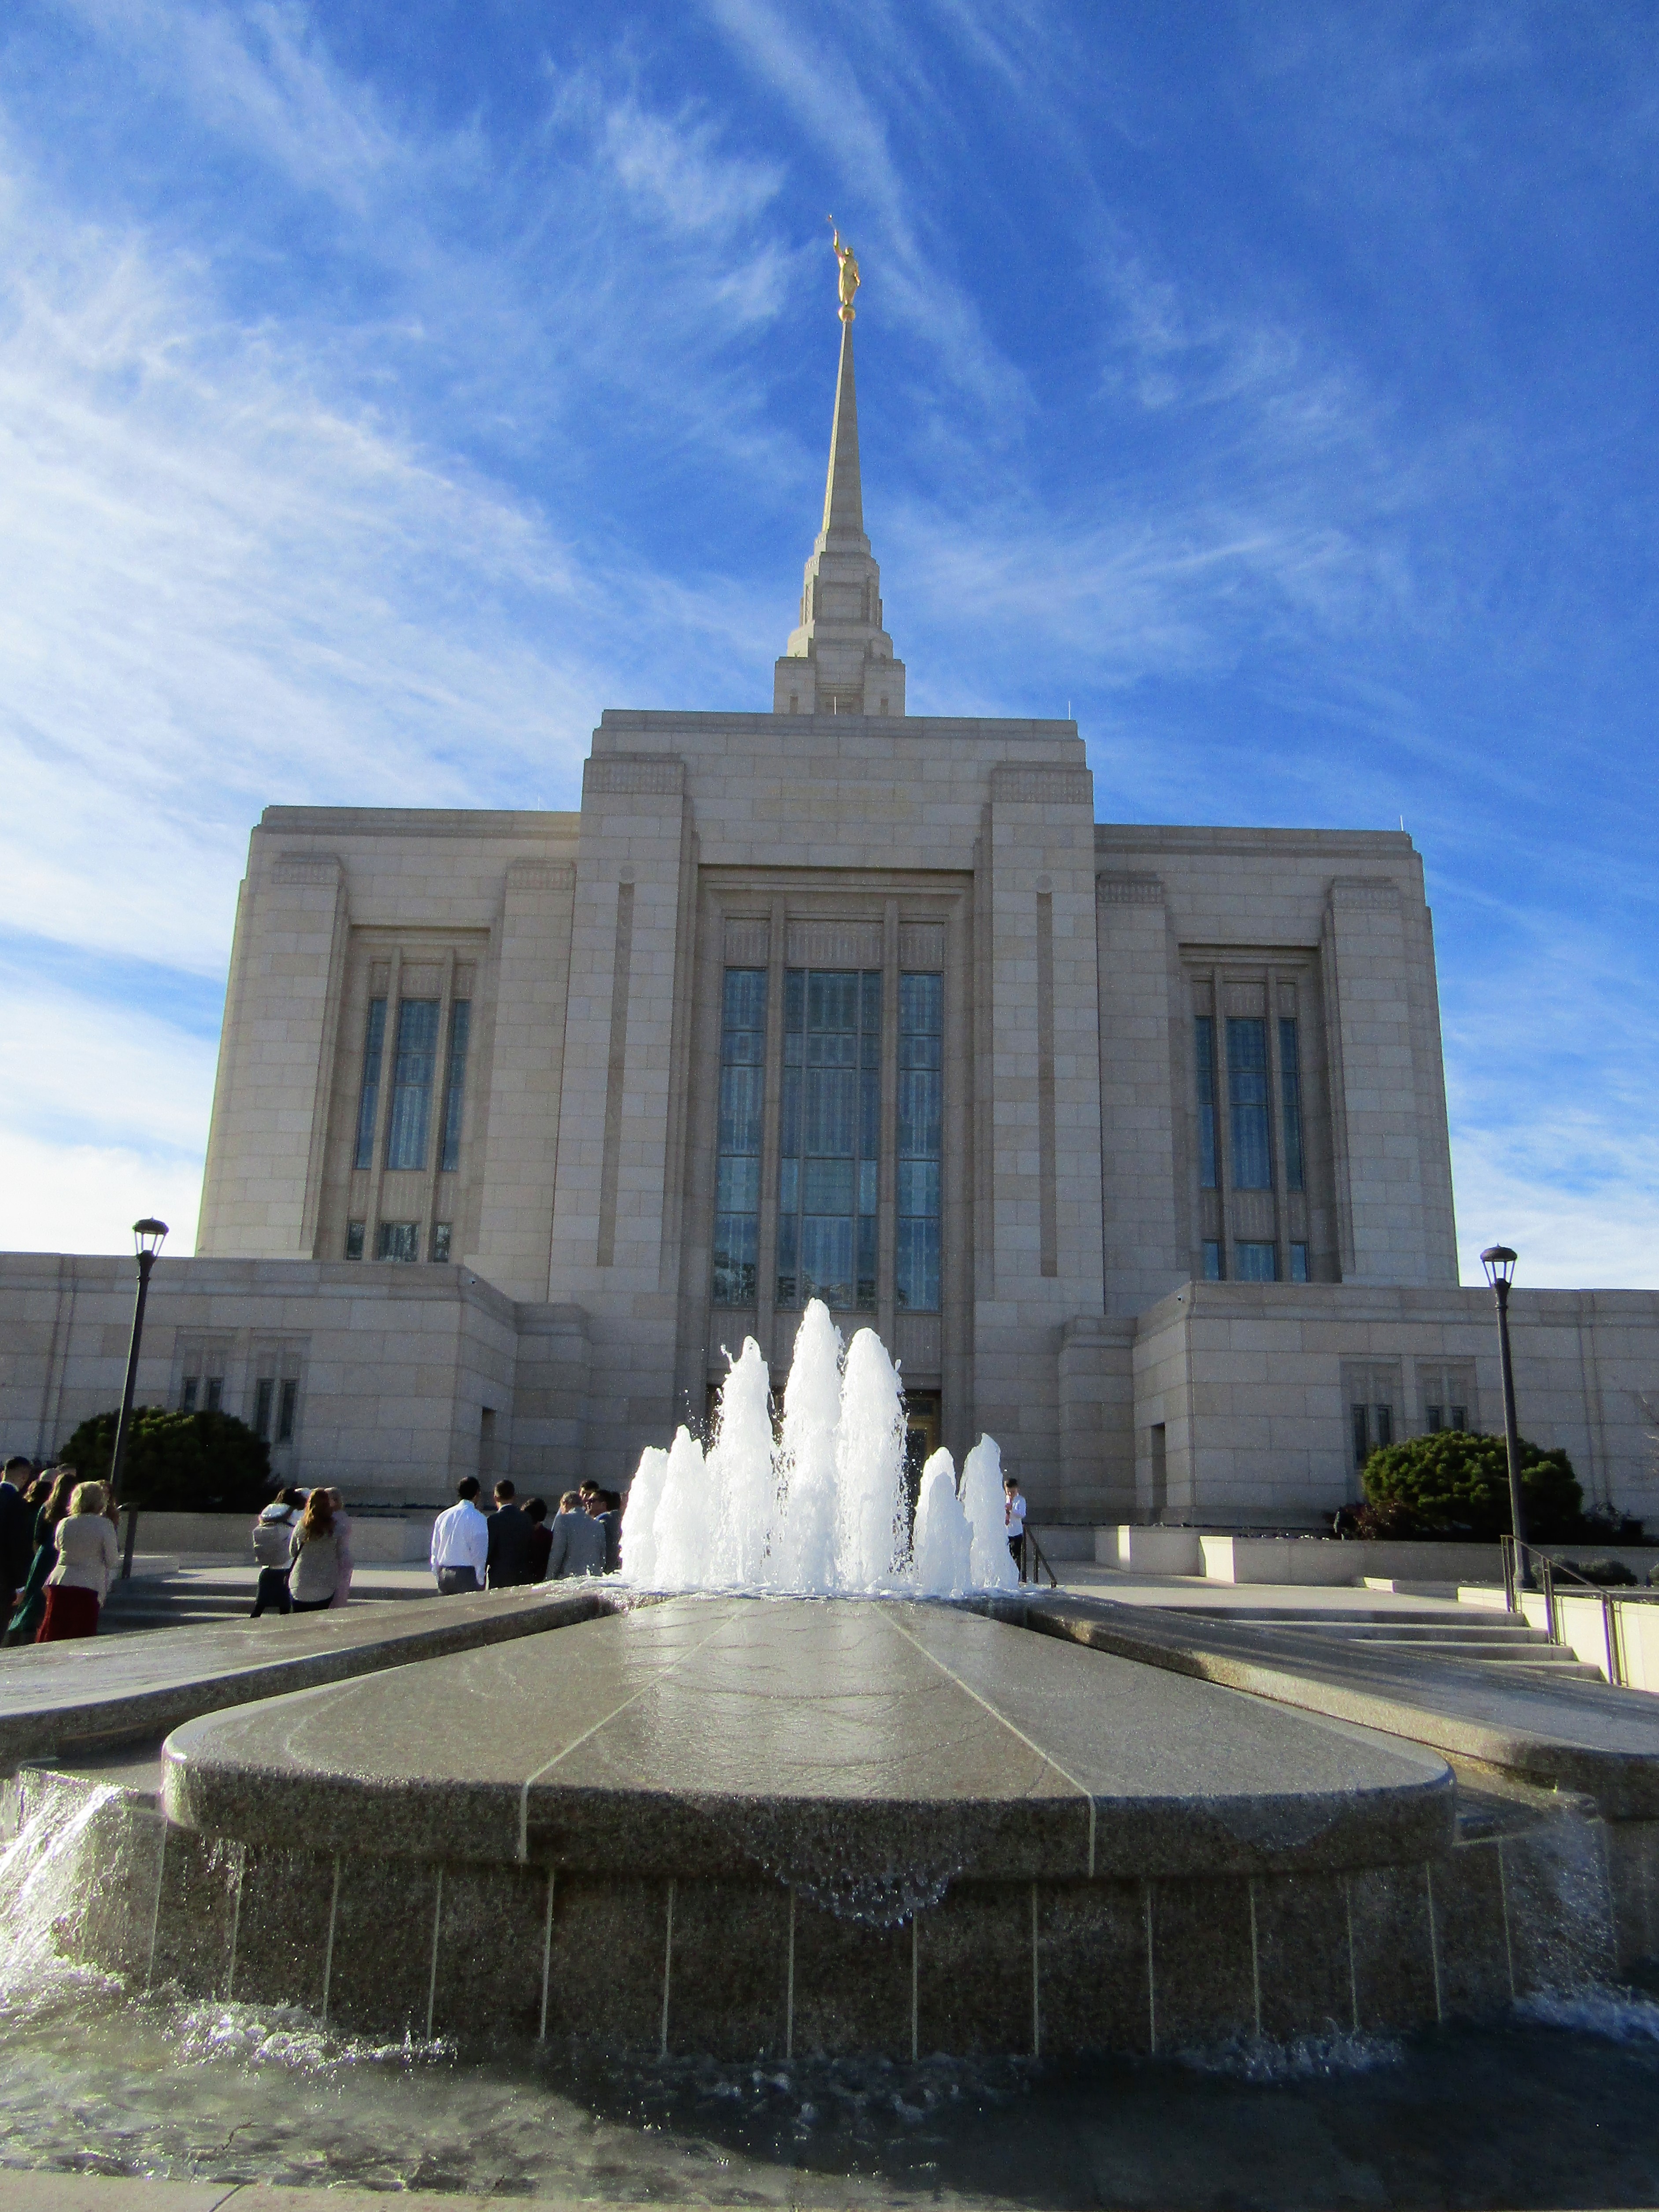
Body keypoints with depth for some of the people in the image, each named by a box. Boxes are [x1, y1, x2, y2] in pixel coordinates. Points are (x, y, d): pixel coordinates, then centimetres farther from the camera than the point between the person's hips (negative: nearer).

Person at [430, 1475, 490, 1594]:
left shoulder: (442, 1517, 8)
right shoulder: (478, 1519, -10)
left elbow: (435, 1550, 13)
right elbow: (480, 1553, -10)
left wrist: (438, 1576, 20)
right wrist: (480, 1582, -2)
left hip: (444, 1575, 6)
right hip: (468, 1575, -6)